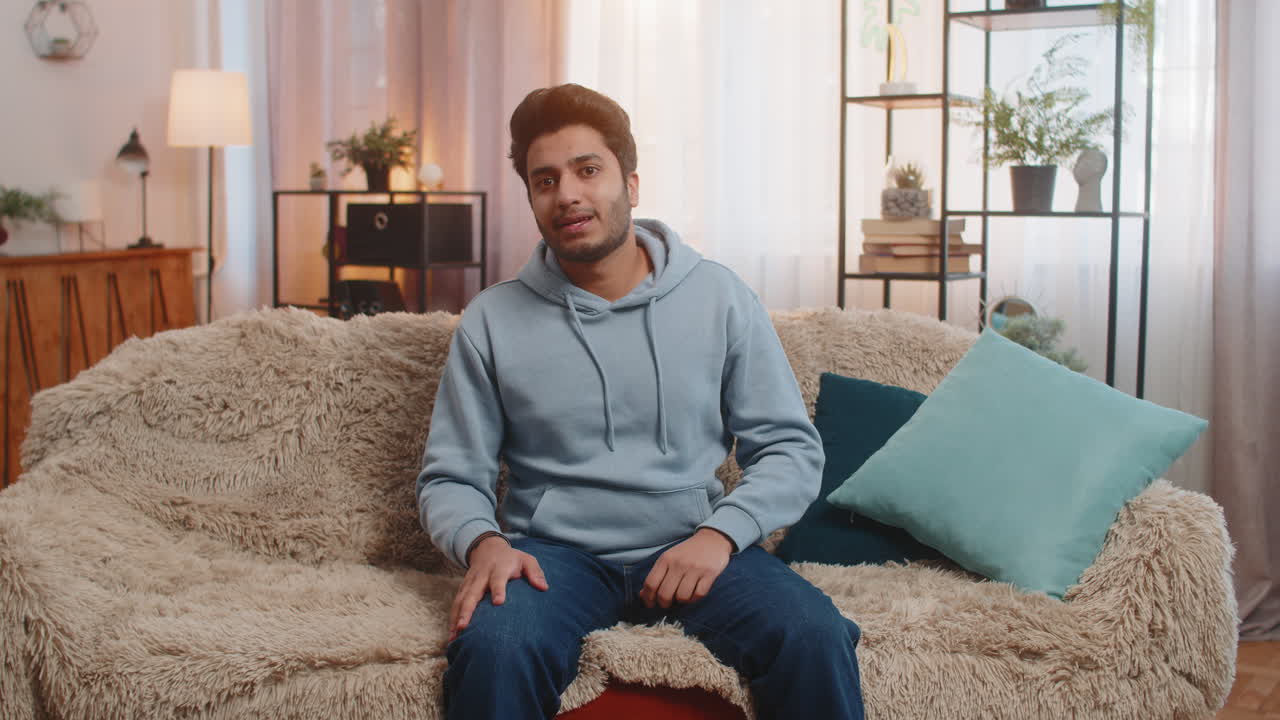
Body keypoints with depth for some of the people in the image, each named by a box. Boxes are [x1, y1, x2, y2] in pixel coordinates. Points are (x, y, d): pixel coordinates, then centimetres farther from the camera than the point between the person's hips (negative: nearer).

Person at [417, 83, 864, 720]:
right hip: (555, 552, 0)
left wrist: (720, 532, -12)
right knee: (492, 649, -34)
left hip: (693, 546, 1)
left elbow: (791, 448, 5)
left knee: (816, 638, -28)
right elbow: (450, 477, 8)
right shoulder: (492, 321, 5)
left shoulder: (720, 297, 5)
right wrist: (482, 542, -15)